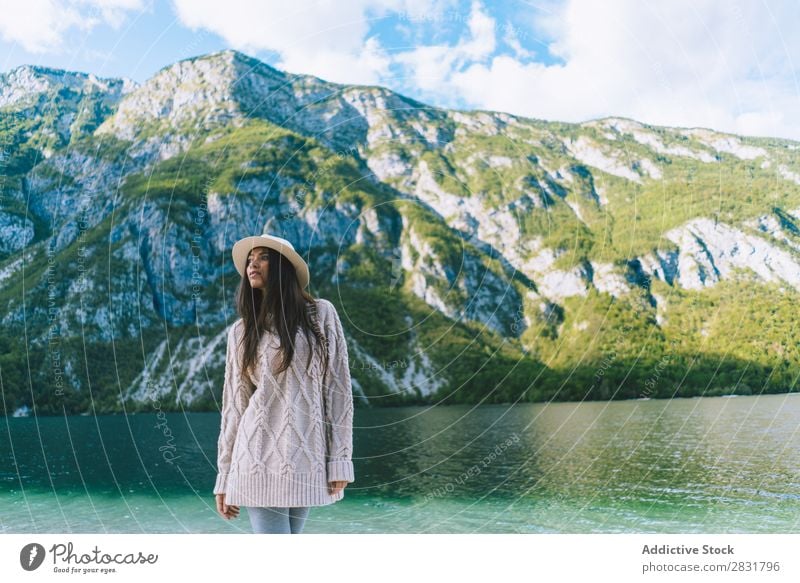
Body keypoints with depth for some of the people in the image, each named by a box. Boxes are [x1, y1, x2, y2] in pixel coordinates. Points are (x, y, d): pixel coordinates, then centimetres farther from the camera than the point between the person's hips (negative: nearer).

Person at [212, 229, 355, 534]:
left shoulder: (321, 314, 4)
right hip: (260, 456, 1)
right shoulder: (241, 331, 10)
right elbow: (234, 405, 10)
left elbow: (338, 389, 1)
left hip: (307, 457, -1)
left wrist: (340, 459, -4)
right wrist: (224, 477, 9)